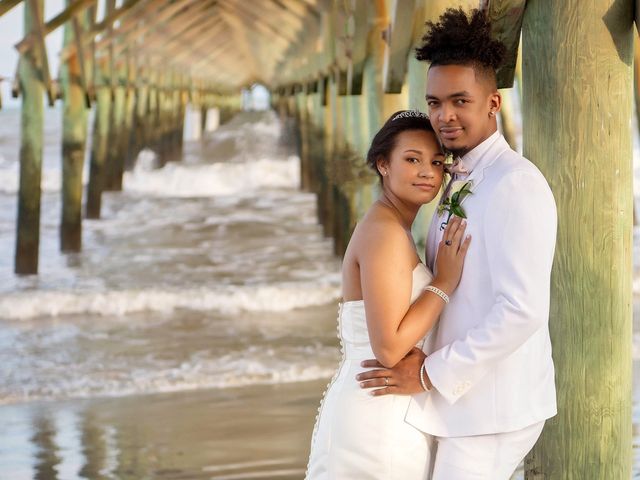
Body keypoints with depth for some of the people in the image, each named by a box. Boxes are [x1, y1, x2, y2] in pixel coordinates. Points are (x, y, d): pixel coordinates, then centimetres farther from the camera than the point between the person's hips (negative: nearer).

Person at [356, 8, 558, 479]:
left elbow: (523, 310, -23)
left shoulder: (516, 183, -16)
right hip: (463, 400, 9)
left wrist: (432, 373, -17)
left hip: (493, 405, -9)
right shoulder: (460, 183, 13)